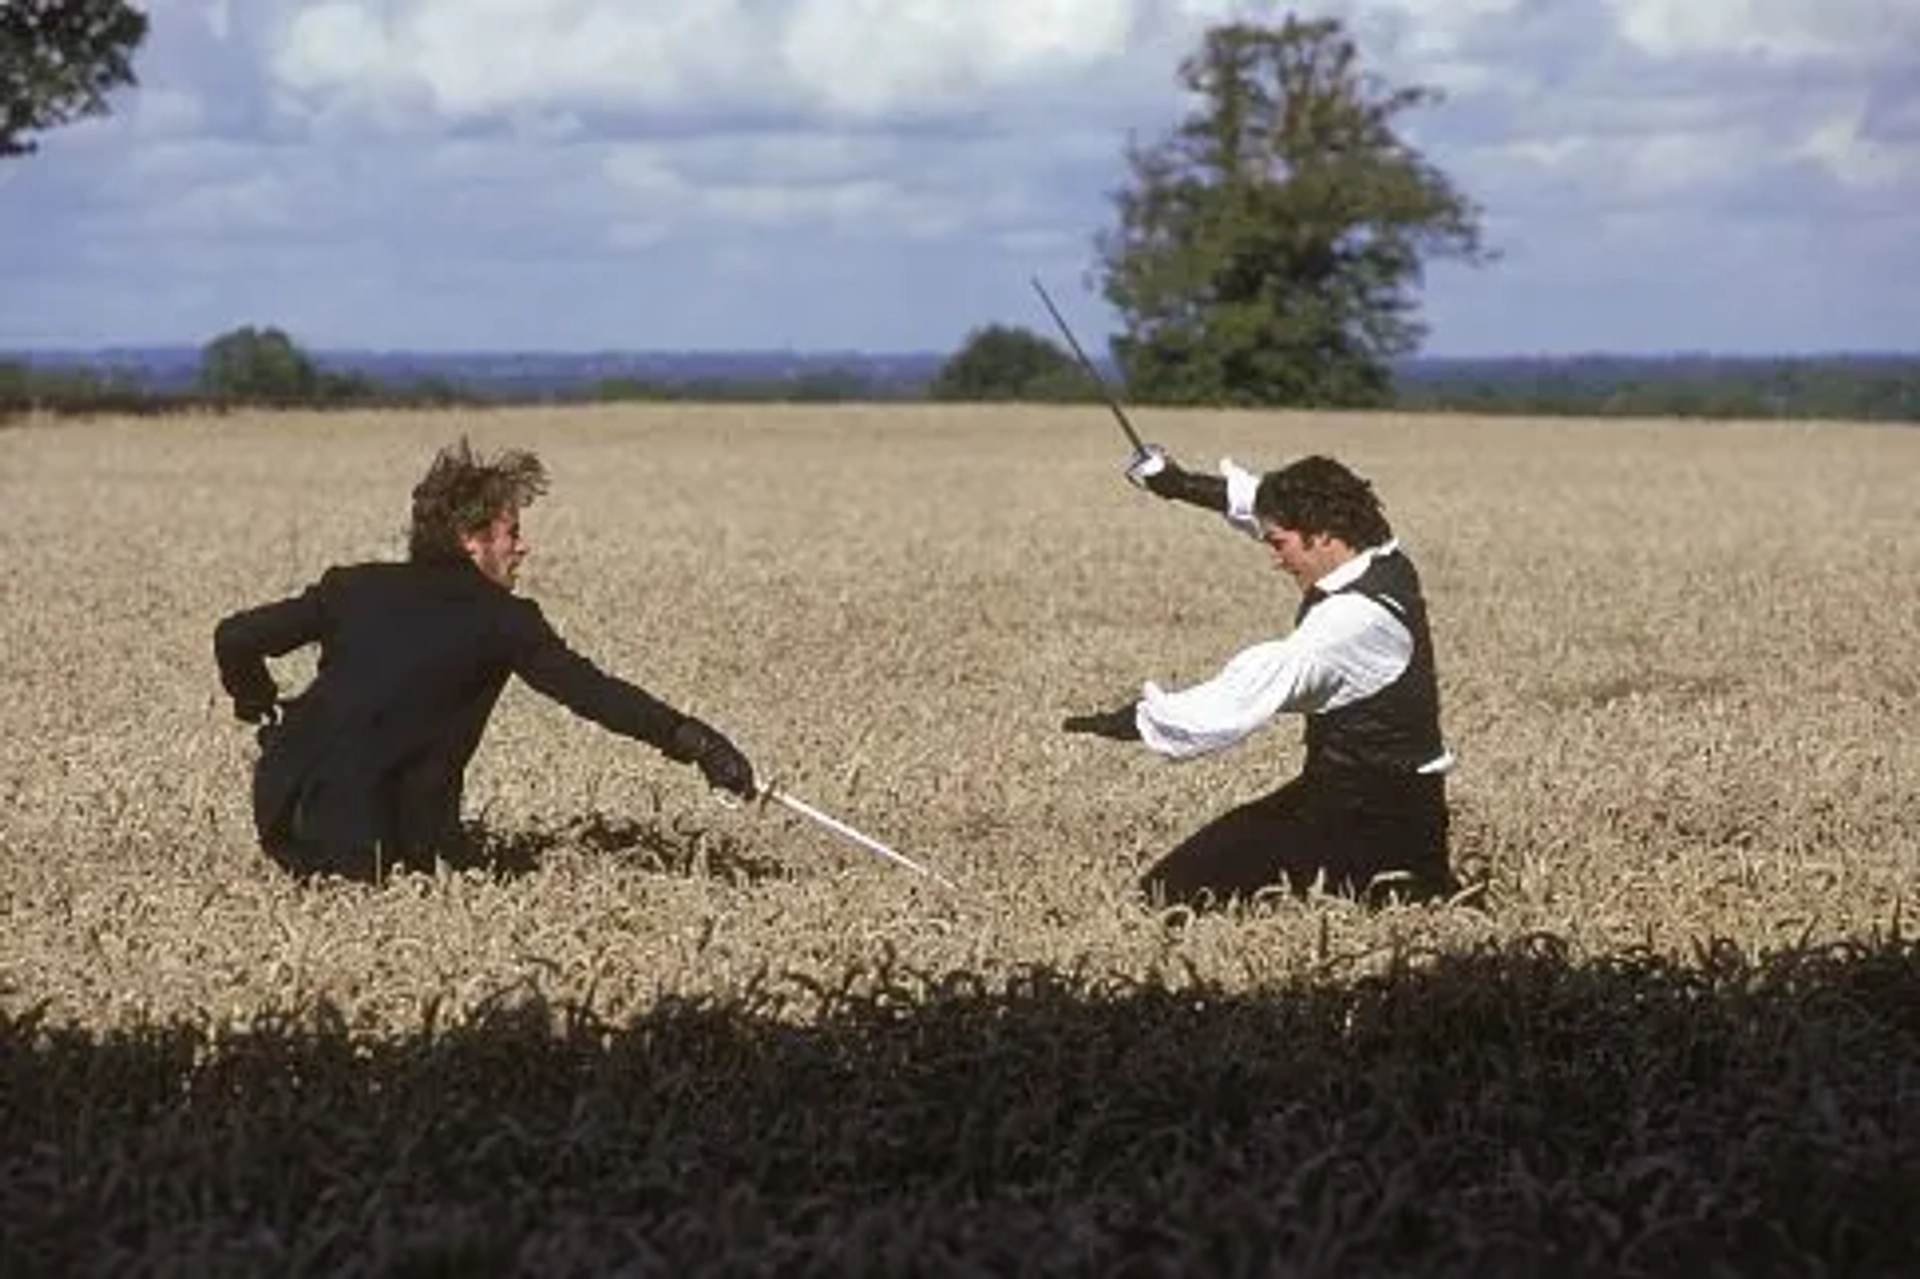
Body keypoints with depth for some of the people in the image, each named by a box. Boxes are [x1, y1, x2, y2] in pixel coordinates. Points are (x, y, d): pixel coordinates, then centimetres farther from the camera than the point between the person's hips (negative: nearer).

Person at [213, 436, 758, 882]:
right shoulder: (499, 621, 1)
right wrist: (697, 742, -4)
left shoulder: (354, 587, 12)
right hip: (379, 843, -6)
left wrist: (264, 712, 28)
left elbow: (235, 637, 11)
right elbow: (593, 692, -4)